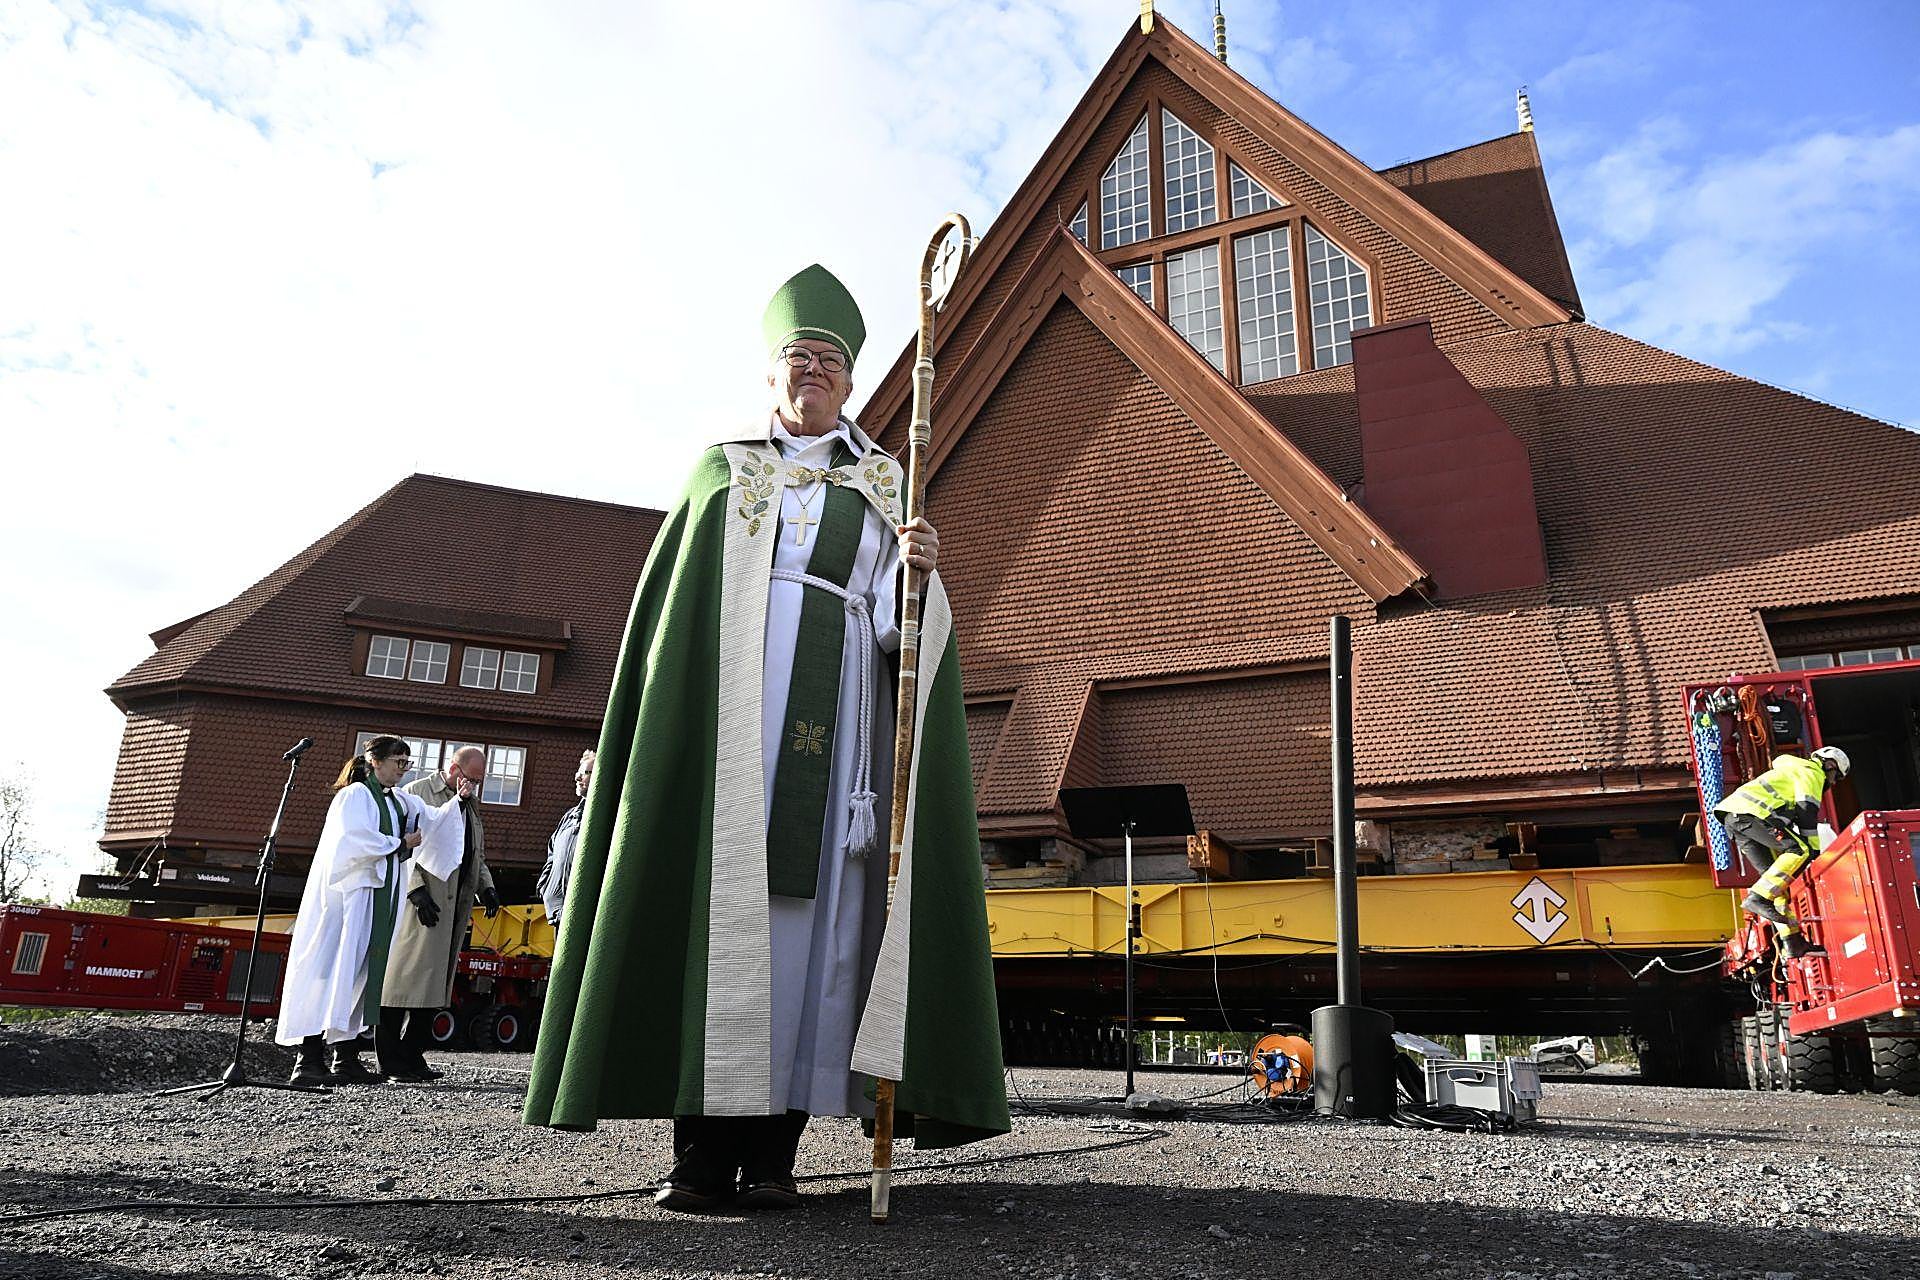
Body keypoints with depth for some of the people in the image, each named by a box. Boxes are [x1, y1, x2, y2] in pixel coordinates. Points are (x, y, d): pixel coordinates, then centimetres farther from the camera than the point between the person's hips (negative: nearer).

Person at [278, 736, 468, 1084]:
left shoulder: (401, 802, 16)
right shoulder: (355, 795, -6)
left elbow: (433, 821, 24)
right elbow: (354, 840, -18)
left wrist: (458, 800, 8)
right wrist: (400, 843, -8)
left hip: (380, 896, 8)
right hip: (350, 894, -8)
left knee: (363, 973, 7)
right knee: (335, 969, -10)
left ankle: (346, 1058, 10)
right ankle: (309, 1060, -9)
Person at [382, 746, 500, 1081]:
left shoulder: (470, 804, 20)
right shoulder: (416, 792, -2)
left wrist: (486, 887, 9)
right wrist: (417, 890, -17)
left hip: (455, 907, 7)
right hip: (420, 902, -7)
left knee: (435, 984, 8)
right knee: (406, 977, -4)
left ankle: (412, 1056, 14)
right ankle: (391, 1062, 1)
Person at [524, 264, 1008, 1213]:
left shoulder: (883, 485, 19)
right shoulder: (720, 470, 19)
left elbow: (902, 618, 8)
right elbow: (668, 601, 13)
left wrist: (921, 567, -14)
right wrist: (651, 723, 2)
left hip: (834, 699, 0)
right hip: (721, 696, 0)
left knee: (807, 903, -6)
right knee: (716, 899, -7)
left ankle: (773, 1147, -1)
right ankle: (704, 1148, -3)